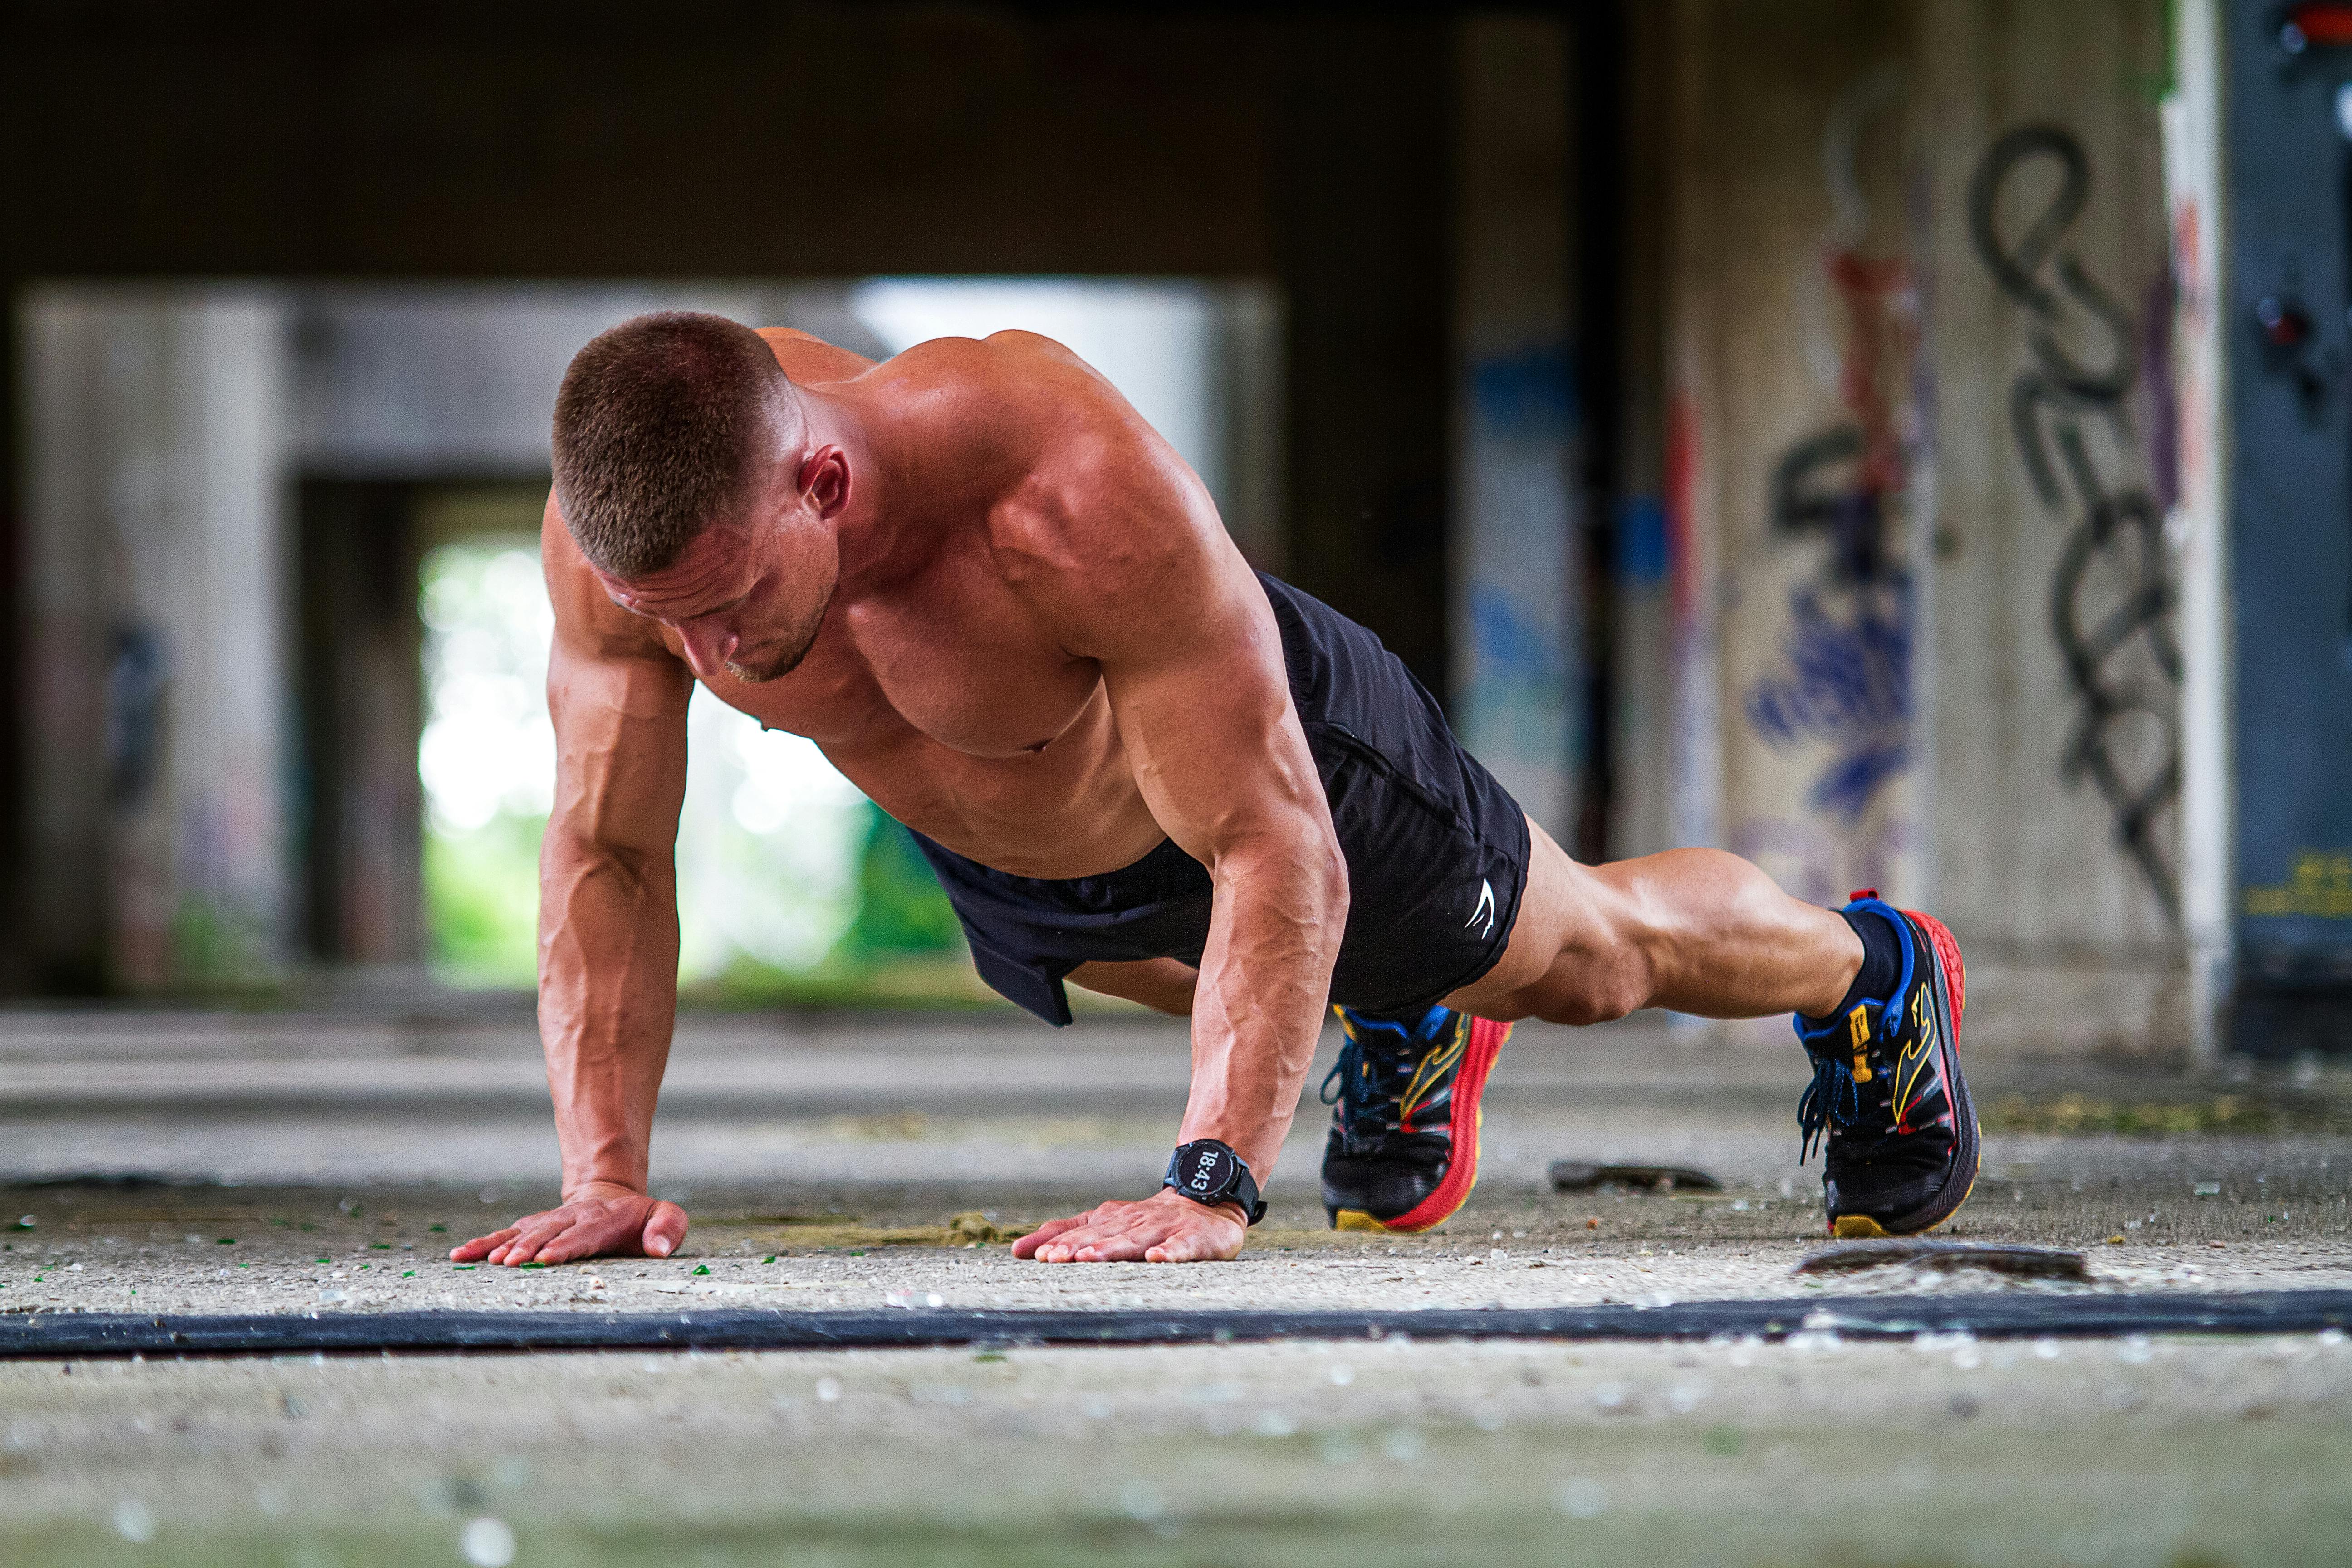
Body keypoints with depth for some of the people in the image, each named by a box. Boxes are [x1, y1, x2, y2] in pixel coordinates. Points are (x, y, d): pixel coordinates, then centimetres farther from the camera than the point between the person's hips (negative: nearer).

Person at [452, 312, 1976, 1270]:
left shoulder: (1080, 495, -50)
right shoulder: (621, 524, -37)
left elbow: (1275, 858, -44)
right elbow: (606, 853, -24)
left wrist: (1210, 1189, -51)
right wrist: (603, 1174, -33)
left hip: (1264, 752, -4)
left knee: (1590, 953, 23)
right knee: (1193, 981, 37)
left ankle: (1870, 976, 54)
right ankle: (1407, 1031, 69)